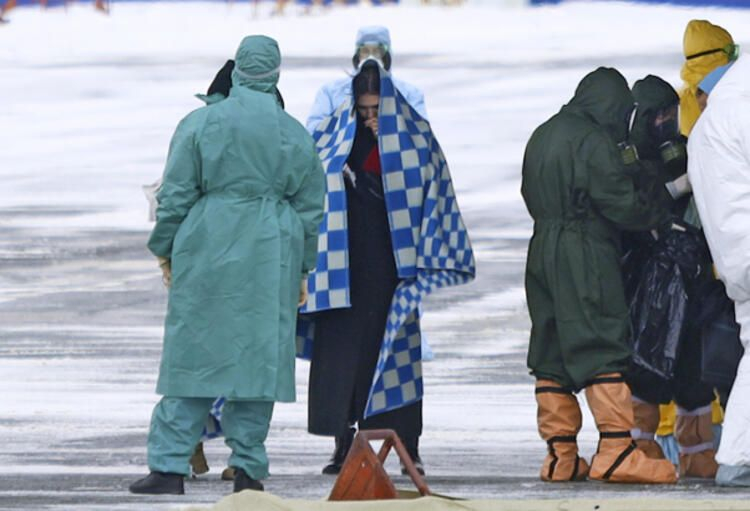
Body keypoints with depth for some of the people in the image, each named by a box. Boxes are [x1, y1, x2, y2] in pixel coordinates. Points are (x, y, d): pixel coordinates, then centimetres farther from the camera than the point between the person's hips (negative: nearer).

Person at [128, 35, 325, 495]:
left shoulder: (200, 124, -3)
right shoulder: (296, 136, 3)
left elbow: (176, 194, -2)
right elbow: (310, 210, 9)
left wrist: (165, 250, 10)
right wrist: (301, 271, 18)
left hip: (207, 254, -1)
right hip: (270, 260, 1)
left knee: (192, 353, 1)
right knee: (258, 355, 5)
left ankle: (170, 465, -3)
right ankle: (249, 469, 4)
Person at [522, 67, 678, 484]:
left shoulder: (542, 137, 16)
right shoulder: (594, 140, -11)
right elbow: (620, 202, -12)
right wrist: (661, 209, 4)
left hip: (542, 251, 8)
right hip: (585, 255, -8)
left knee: (551, 354, 8)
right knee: (604, 348, -9)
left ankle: (561, 455, 9)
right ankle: (616, 448, -15)